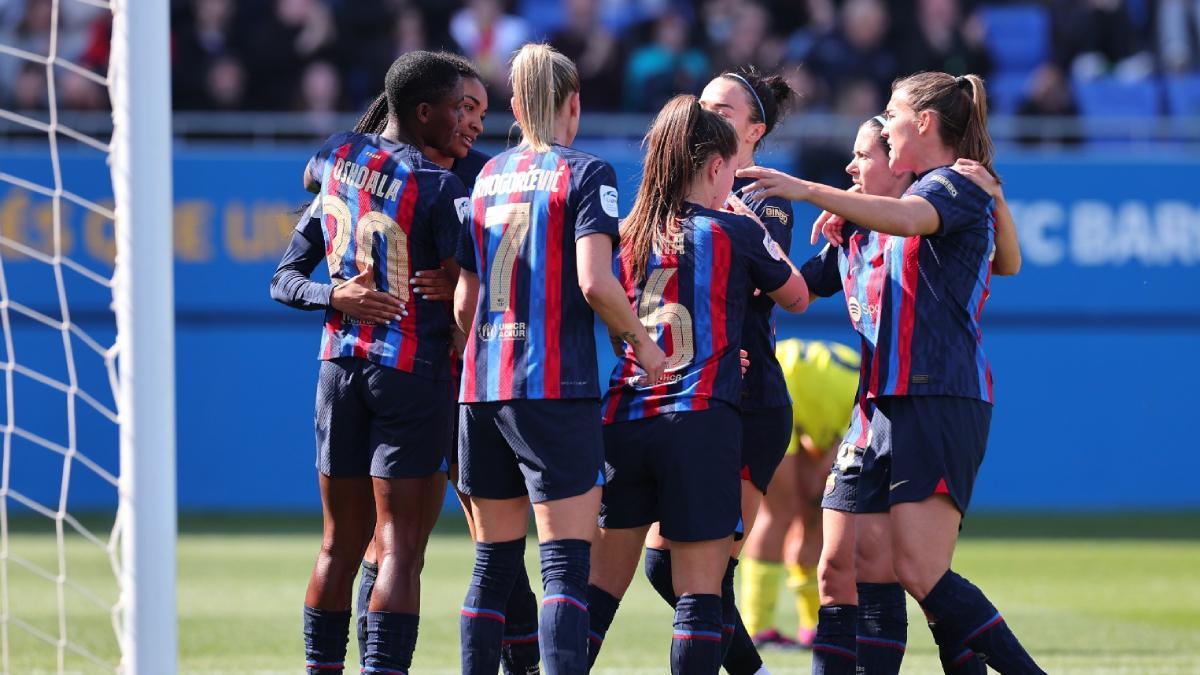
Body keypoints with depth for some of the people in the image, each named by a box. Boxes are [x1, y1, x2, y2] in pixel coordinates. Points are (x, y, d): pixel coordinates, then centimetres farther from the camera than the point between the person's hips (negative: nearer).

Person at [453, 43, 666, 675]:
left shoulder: (488, 176, 14)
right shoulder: (585, 173, -3)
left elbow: (463, 301, 14)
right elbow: (594, 281, -16)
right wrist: (641, 341, -1)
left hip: (482, 386, 6)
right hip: (556, 387, -6)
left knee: (493, 562, 12)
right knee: (565, 563, -9)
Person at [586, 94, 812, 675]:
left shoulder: (624, 235, 12)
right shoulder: (736, 233, 3)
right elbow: (796, 297, 18)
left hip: (621, 421, 4)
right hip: (700, 420, -4)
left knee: (602, 583, 10)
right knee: (698, 590, -3)